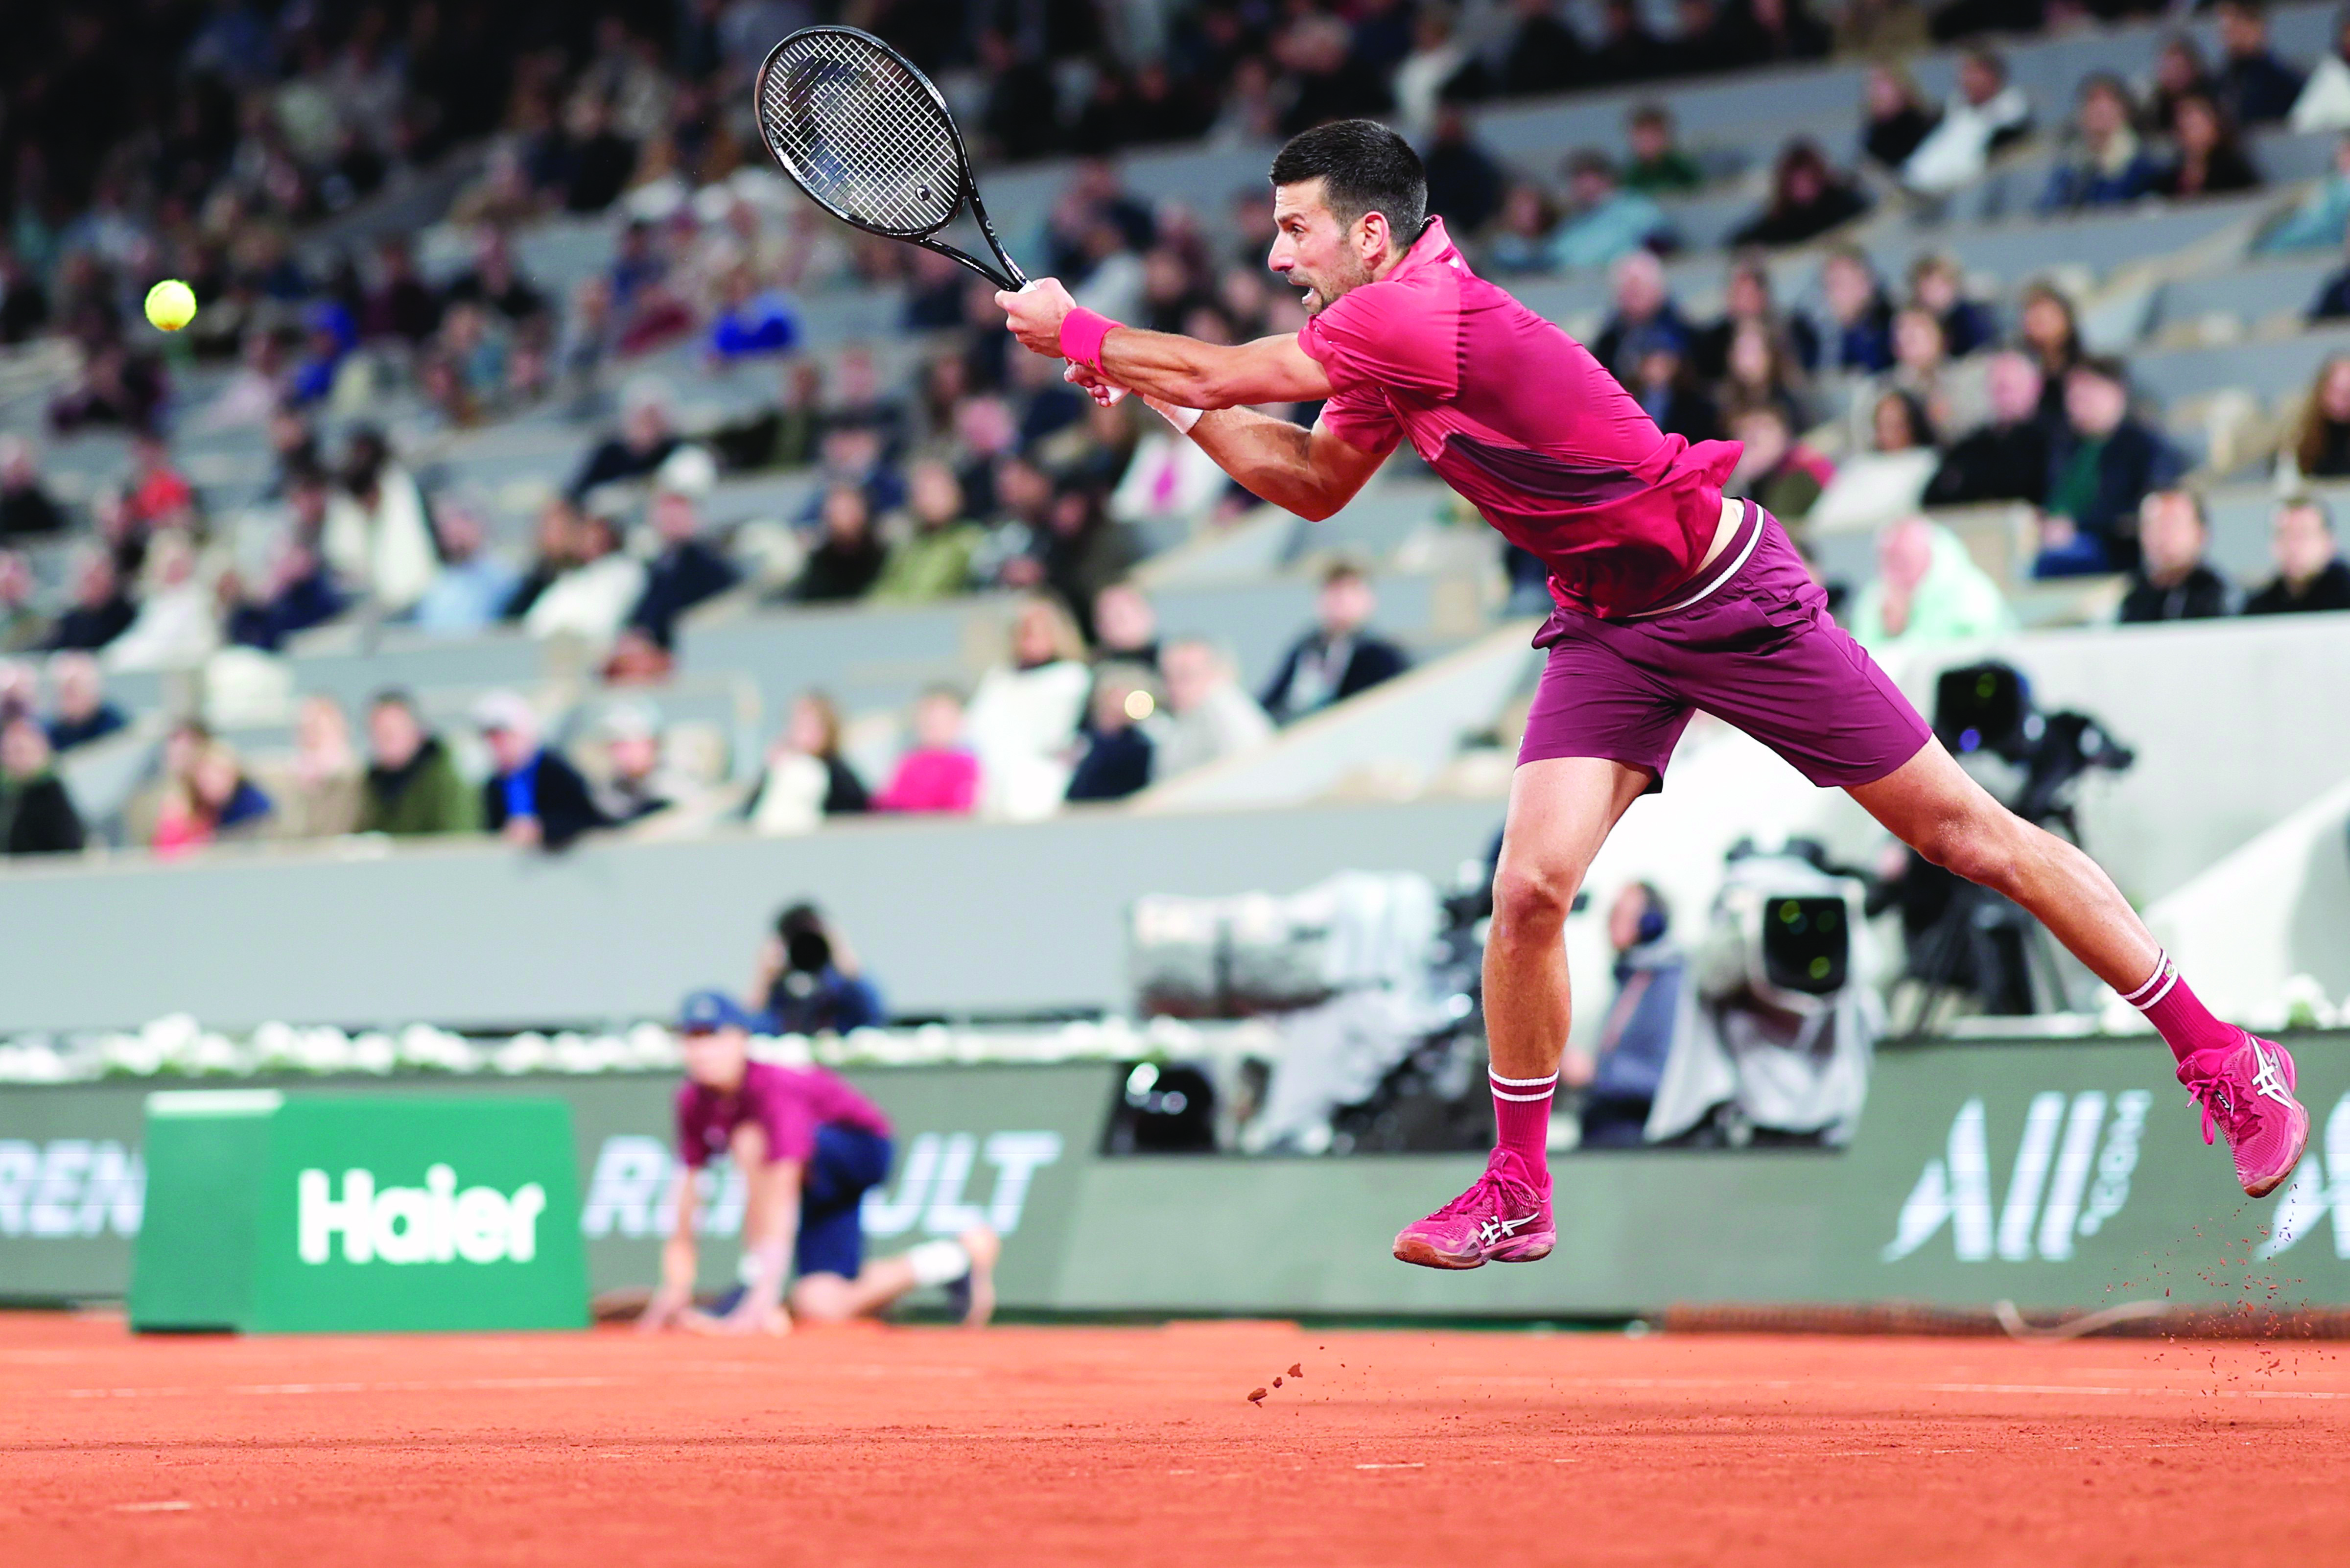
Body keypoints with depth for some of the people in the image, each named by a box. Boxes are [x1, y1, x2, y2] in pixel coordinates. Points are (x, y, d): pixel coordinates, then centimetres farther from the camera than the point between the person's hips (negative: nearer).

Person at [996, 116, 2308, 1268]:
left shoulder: (1423, 315, -26)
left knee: (1968, 834, 0)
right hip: (1610, 629, 8)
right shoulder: (1386, 349, 3)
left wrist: (1078, 332, -8)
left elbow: (1217, 370, -22)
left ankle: (2219, 1055, 11)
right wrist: (1158, 394, 8)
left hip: (1737, 599, -8)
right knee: (1531, 887, -9)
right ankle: (1517, 1194, 4)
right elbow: (1315, 484, 17)